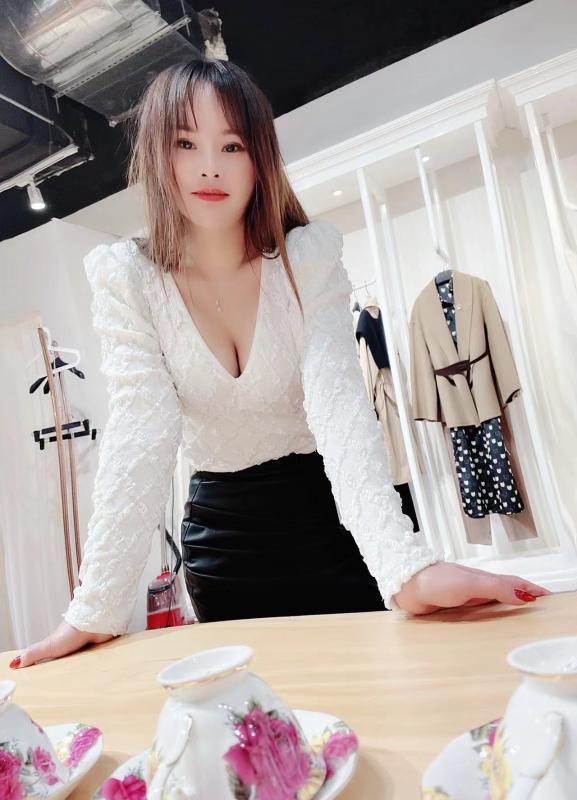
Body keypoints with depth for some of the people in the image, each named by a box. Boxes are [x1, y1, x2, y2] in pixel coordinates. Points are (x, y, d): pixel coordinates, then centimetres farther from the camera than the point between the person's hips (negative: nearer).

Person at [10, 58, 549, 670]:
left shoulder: (309, 256, -11)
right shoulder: (125, 277, -9)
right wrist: (96, 609, -24)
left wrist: (408, 566, -36)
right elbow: (141, 433, -17)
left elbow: (339, 403, -23)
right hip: (222, 534, 1)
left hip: (334, 521, 0)